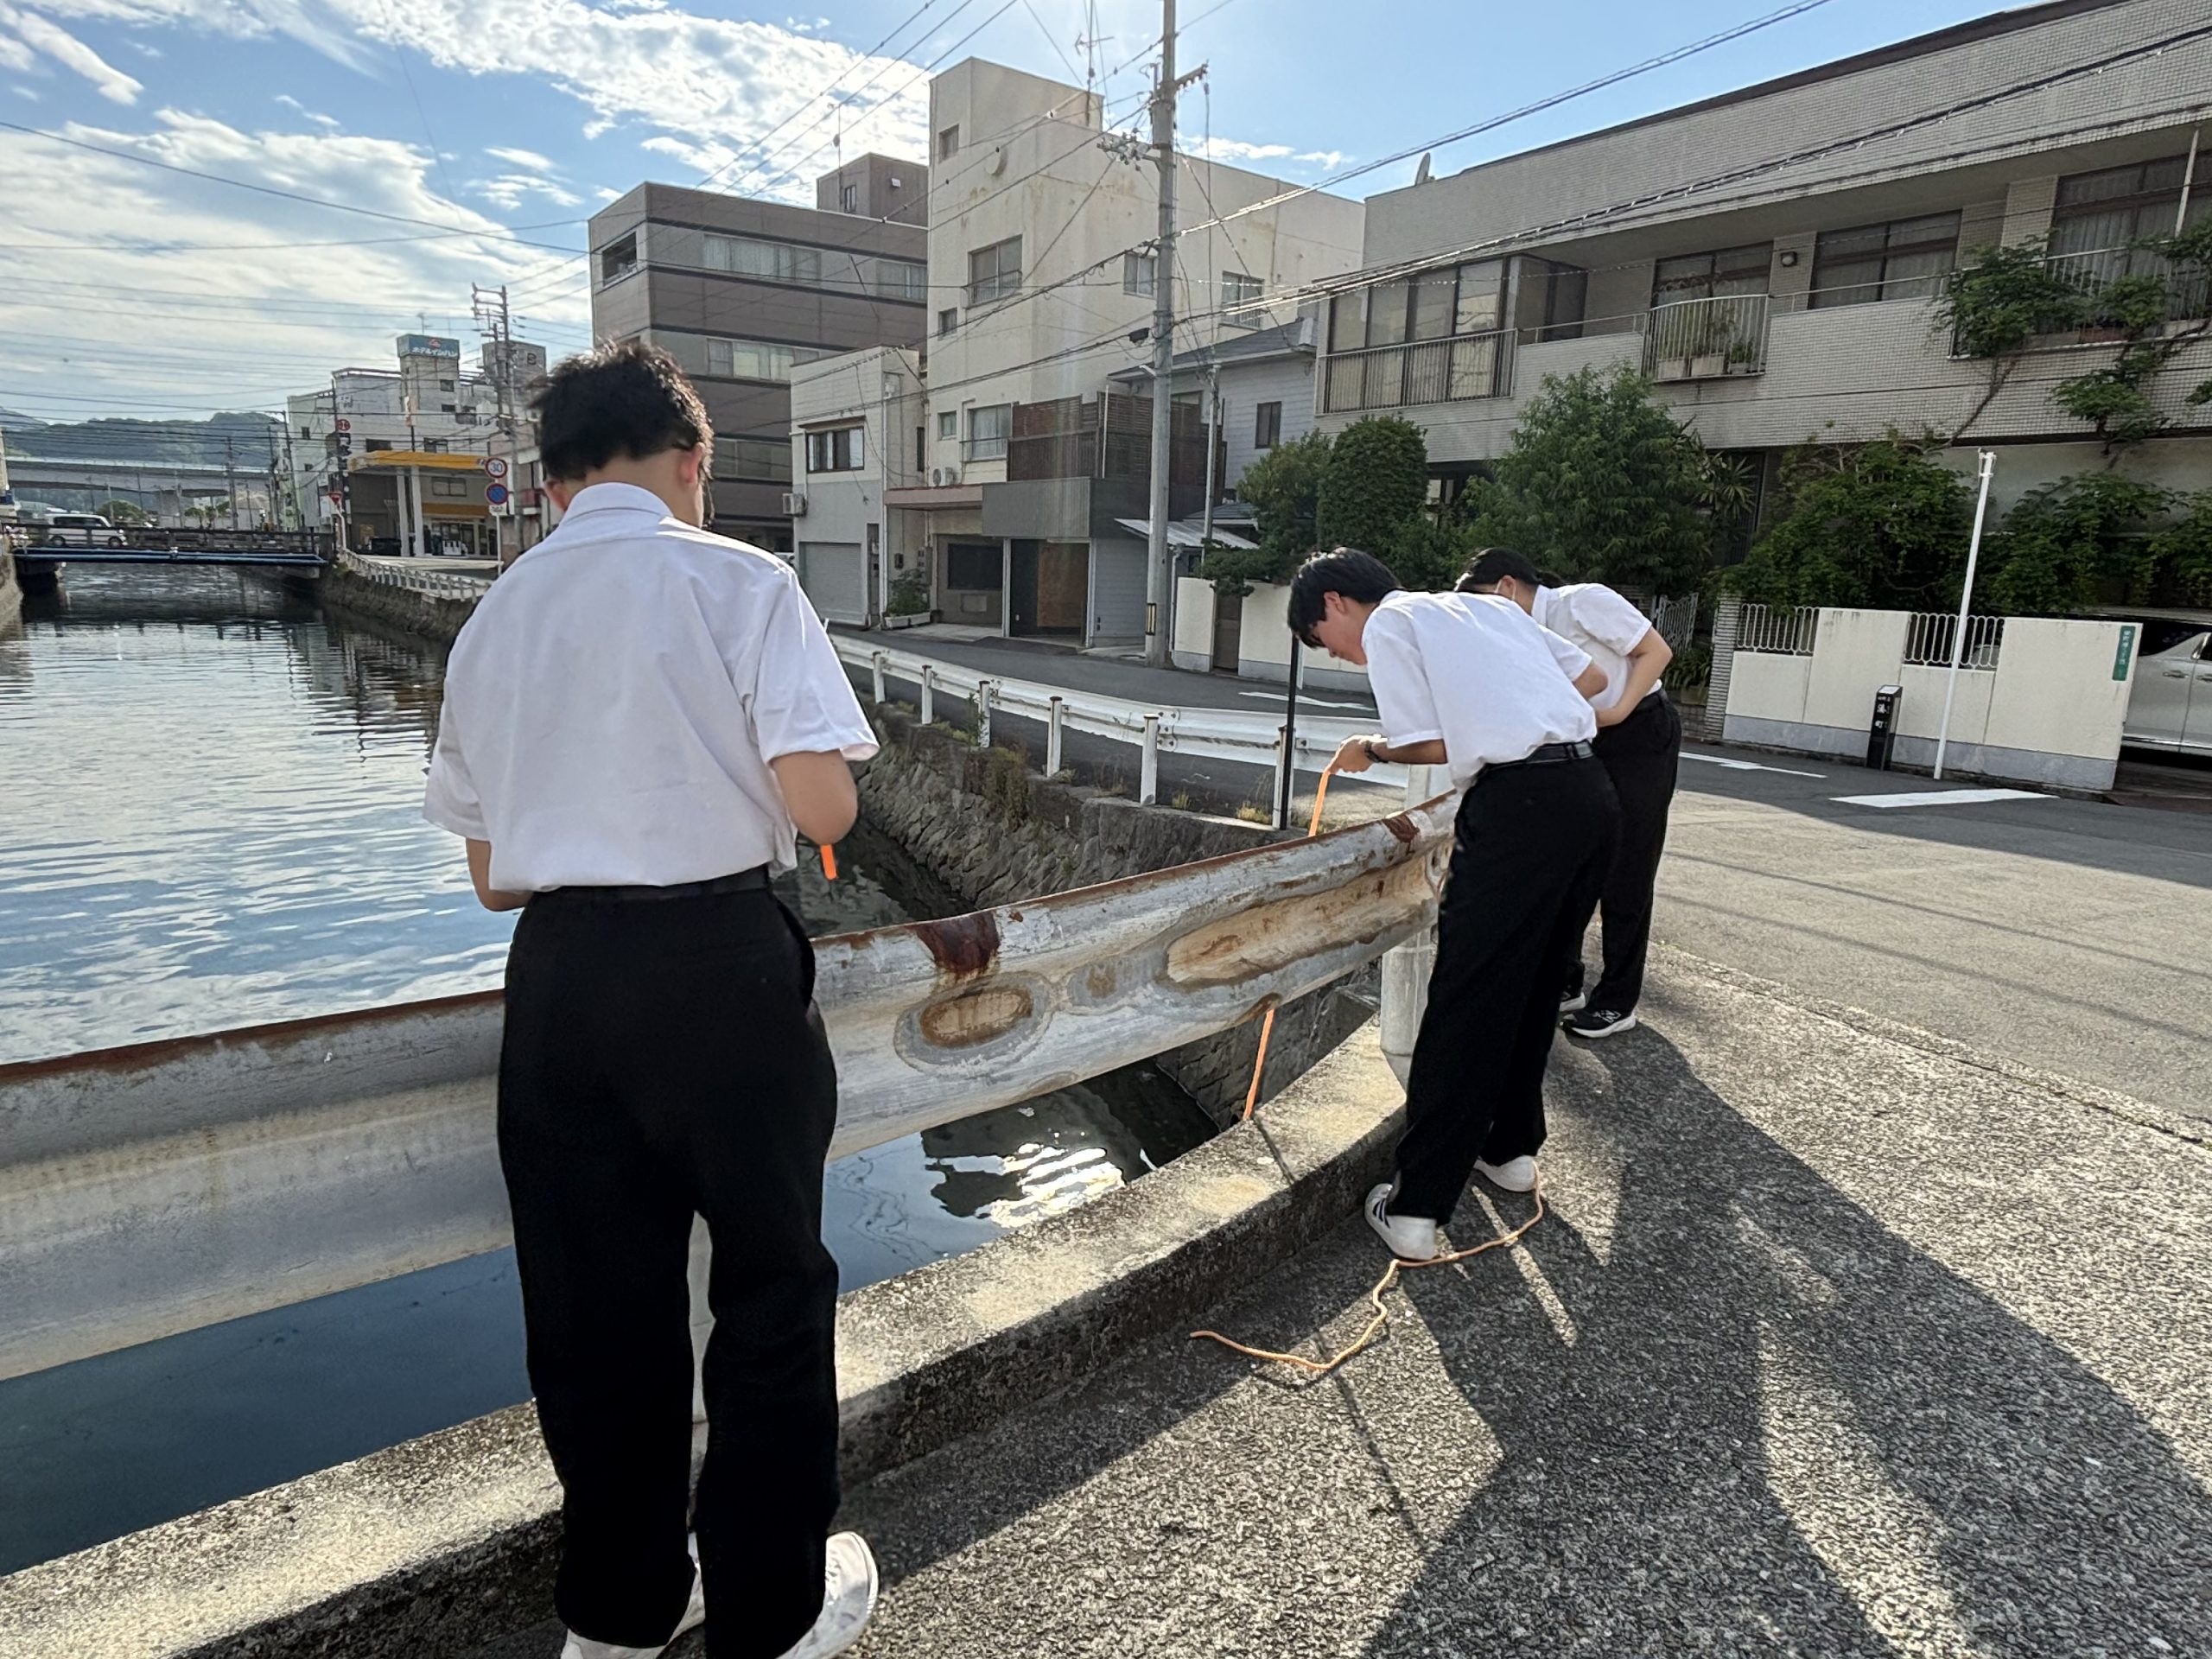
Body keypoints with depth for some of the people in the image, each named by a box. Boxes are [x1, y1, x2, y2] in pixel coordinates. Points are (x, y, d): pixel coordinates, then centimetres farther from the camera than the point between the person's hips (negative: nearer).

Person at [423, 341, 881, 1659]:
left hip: (557, 973, 5)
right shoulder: (740, 581, -6)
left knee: (595, 1300, 17)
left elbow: (491, 875, 11)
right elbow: (824, 808, -15)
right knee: (772, 1285, 13)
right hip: (722, 965, -5)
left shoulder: (495, 619, 11)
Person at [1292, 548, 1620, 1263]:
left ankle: (1417, 1206, 1)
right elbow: (1590, 677, 23)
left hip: (1519, 804, -8)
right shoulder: (1486, 604, 26)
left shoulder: (1387, 624, 5)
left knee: (1467, 1000, -4)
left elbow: (1430, 745, -2)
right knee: (1533, 984, 20)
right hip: (1593, 793, 8)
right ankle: (1511, 1147, 34)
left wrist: (1372, 749, 16)